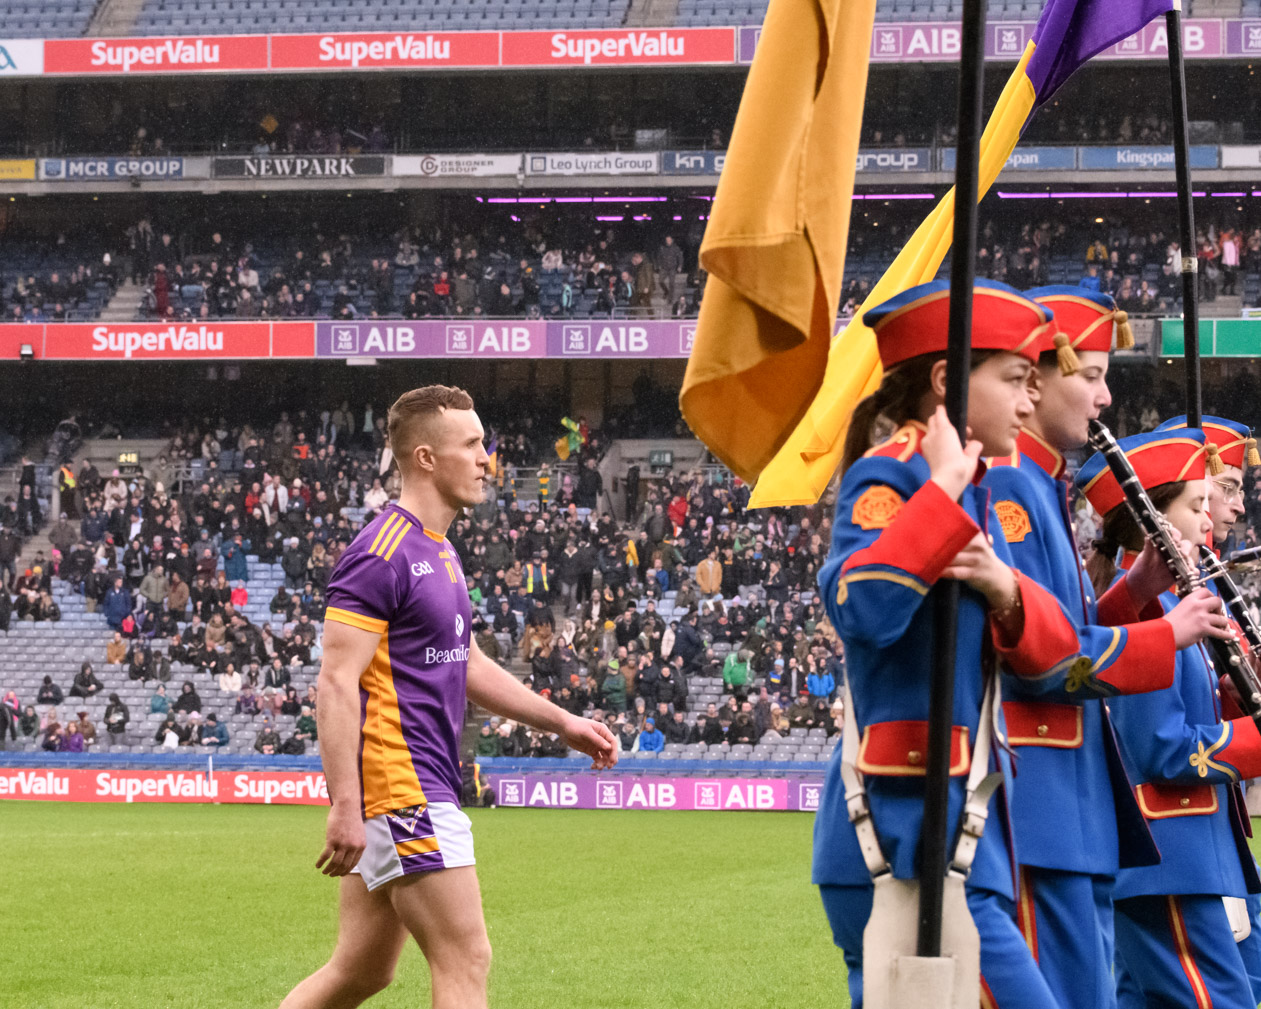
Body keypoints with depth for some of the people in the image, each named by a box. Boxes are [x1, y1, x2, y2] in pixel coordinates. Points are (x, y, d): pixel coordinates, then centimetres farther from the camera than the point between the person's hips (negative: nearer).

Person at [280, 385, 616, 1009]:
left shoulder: (439, 553, 18)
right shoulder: (381, 553, -14)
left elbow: (466, 666, 28)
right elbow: (337, 684, -19)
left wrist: (562, 723, 23)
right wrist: (345, 805, -24)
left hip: (426, 787, 10)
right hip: (400, 788, -10)